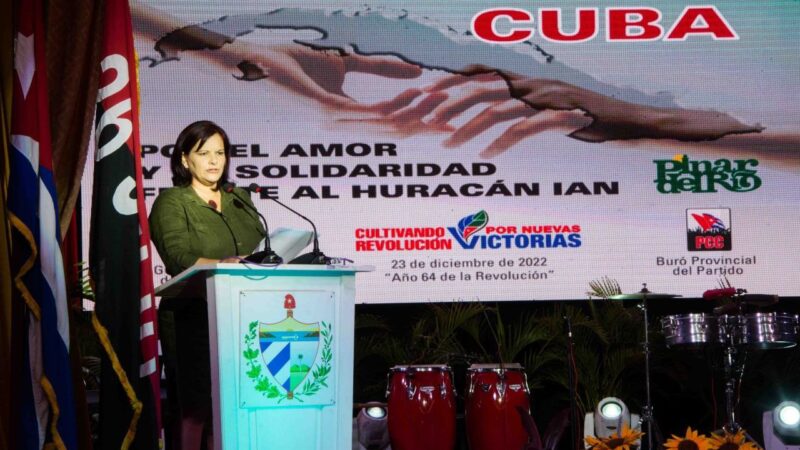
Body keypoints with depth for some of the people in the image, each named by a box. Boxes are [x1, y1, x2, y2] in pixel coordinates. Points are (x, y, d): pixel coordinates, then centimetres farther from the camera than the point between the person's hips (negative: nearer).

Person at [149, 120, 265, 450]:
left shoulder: (240, 201, 20)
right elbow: (181, 260, -13)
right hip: (193, 321, -5)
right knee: (193, 409, -5)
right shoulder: (171, 203, 1)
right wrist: (229, 265, -25)